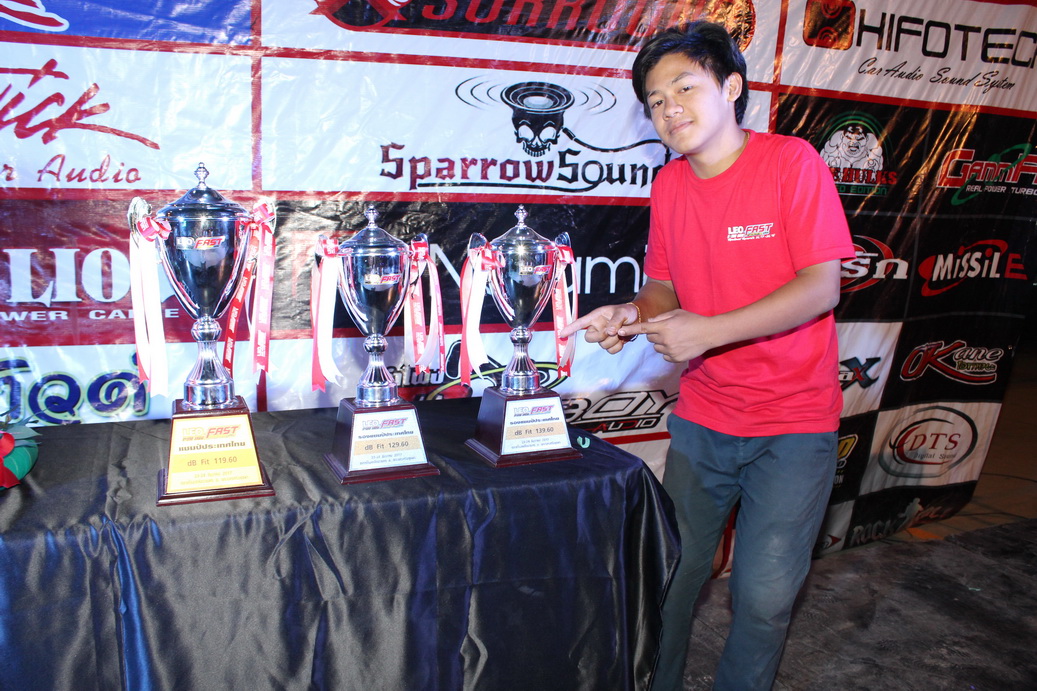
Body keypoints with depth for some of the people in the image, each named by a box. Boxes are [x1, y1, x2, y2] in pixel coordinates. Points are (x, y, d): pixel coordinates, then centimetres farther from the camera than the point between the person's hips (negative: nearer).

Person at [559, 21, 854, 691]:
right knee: (672, 575, 10)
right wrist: (631, 315, -12)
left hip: (792, 423, -4)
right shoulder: (669, 185, 3)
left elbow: (822, 287, -17)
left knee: (764, 597, 3)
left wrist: (708, 331, -25)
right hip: (701, 418, 4)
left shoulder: (791, 161, -12)